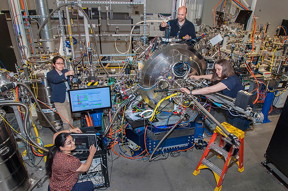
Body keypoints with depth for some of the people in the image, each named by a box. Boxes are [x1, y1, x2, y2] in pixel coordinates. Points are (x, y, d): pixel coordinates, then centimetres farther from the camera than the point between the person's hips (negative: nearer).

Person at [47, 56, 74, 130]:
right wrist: (66, 74, -41)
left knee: (71, 121, 12)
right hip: (60, 101, -4)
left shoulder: (66, 71, 10)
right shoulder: (50, 74, -4)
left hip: (70, 99, 4)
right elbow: (55, 80, -27)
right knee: (66, 122, -8)